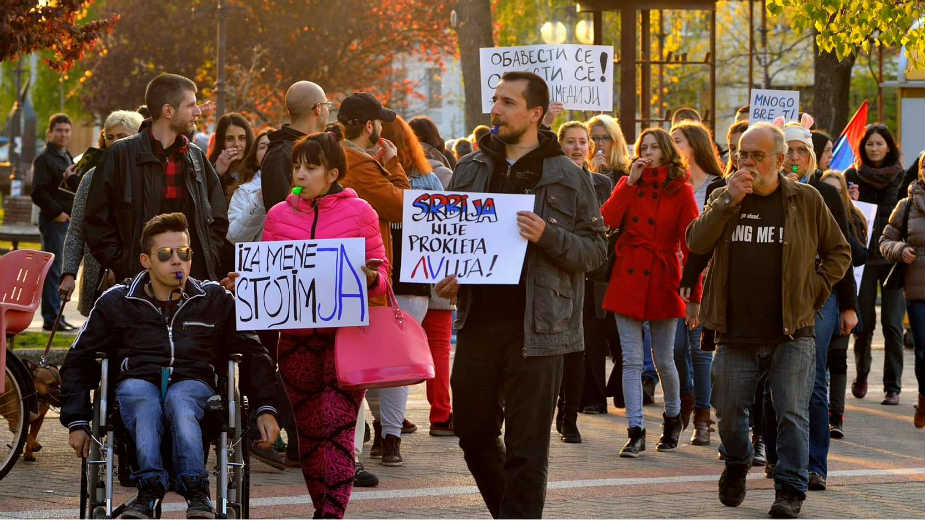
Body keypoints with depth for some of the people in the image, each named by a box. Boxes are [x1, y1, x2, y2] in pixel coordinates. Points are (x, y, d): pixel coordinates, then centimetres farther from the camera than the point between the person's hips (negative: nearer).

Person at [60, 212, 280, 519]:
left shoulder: (216, 299, 18)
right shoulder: (117, 302, 16)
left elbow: (253, 355, 24)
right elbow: (79, 361, 20)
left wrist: (265, 409, 10)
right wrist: (77, 422, 9)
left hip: (193, 383, 0)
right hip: (137, 382, 0)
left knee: (178, 400, -37)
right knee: (142, 399, -38)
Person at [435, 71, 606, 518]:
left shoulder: (566, 176, -1)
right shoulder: (471, 169, 11)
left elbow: (595, 250, -2)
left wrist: (549, 237, -20)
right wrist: (445, 274, 1)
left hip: (535, 326, -5)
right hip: (477, 321, 5)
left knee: (526, 445, -2)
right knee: (473, 431, 12)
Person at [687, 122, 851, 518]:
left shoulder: (805, 200, 3)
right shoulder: (724, 198, 8)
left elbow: (838, 252, 12)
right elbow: (697, 242, -8)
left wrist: (815, 289, 0)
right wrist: (729, 201, -15)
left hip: (792, 334, -2)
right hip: (736, 334, 2)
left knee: (792, 415, -3)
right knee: (729, 411, 10)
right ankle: (736, 465, 36)